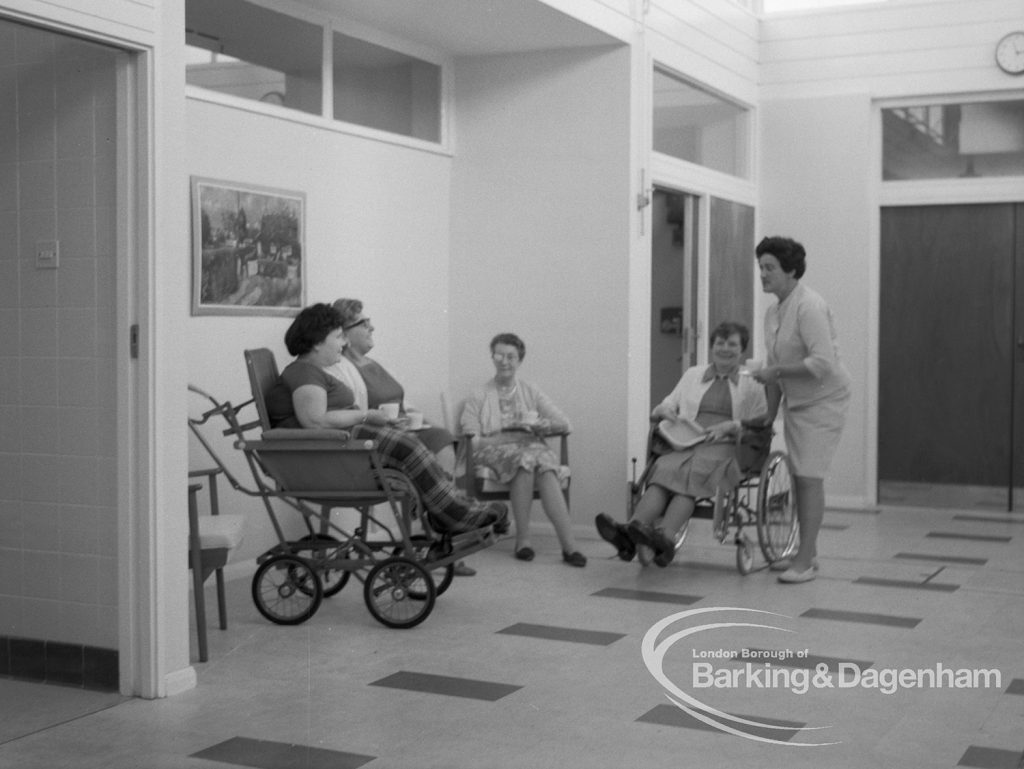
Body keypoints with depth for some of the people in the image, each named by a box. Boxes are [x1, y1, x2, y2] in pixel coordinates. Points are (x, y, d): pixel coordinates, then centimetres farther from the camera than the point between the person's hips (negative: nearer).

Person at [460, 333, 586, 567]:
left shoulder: (532, 393, 22)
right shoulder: (478, 398, 17)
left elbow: (564, 424, 10)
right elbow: (471, 441, 2)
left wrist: (535, 423, -5)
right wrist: (510, 432, -10)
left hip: (533, 448, 2)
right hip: (497, 451, -1)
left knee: (544, 462, -35)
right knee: (525, 457, -37)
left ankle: (569, 545, -46)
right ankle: (522, 539, -35)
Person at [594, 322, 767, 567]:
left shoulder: (752, 384, 21)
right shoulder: (693, 374, 31)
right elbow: (668, 404, 28)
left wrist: (730, 426, -6)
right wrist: (664, 411, 4)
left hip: (724, 446, -2)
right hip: (686, 442, 2)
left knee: (691, 473, -37)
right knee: (665, 468, -34)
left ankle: (665, 536, -60)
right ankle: (631, 530, -58)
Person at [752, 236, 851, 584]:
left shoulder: (809, 307, -20)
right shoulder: (773, 313, 8)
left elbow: (822, 363, -29)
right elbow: (775, 370, 14)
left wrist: (777, 371, -23)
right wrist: (767, 417, 13)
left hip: (822, 401, -9)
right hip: (795, 402, 9)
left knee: (810, 477, -10)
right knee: (799, 476, 11)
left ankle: (805, 561, -7)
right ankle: (807, 552, 22)